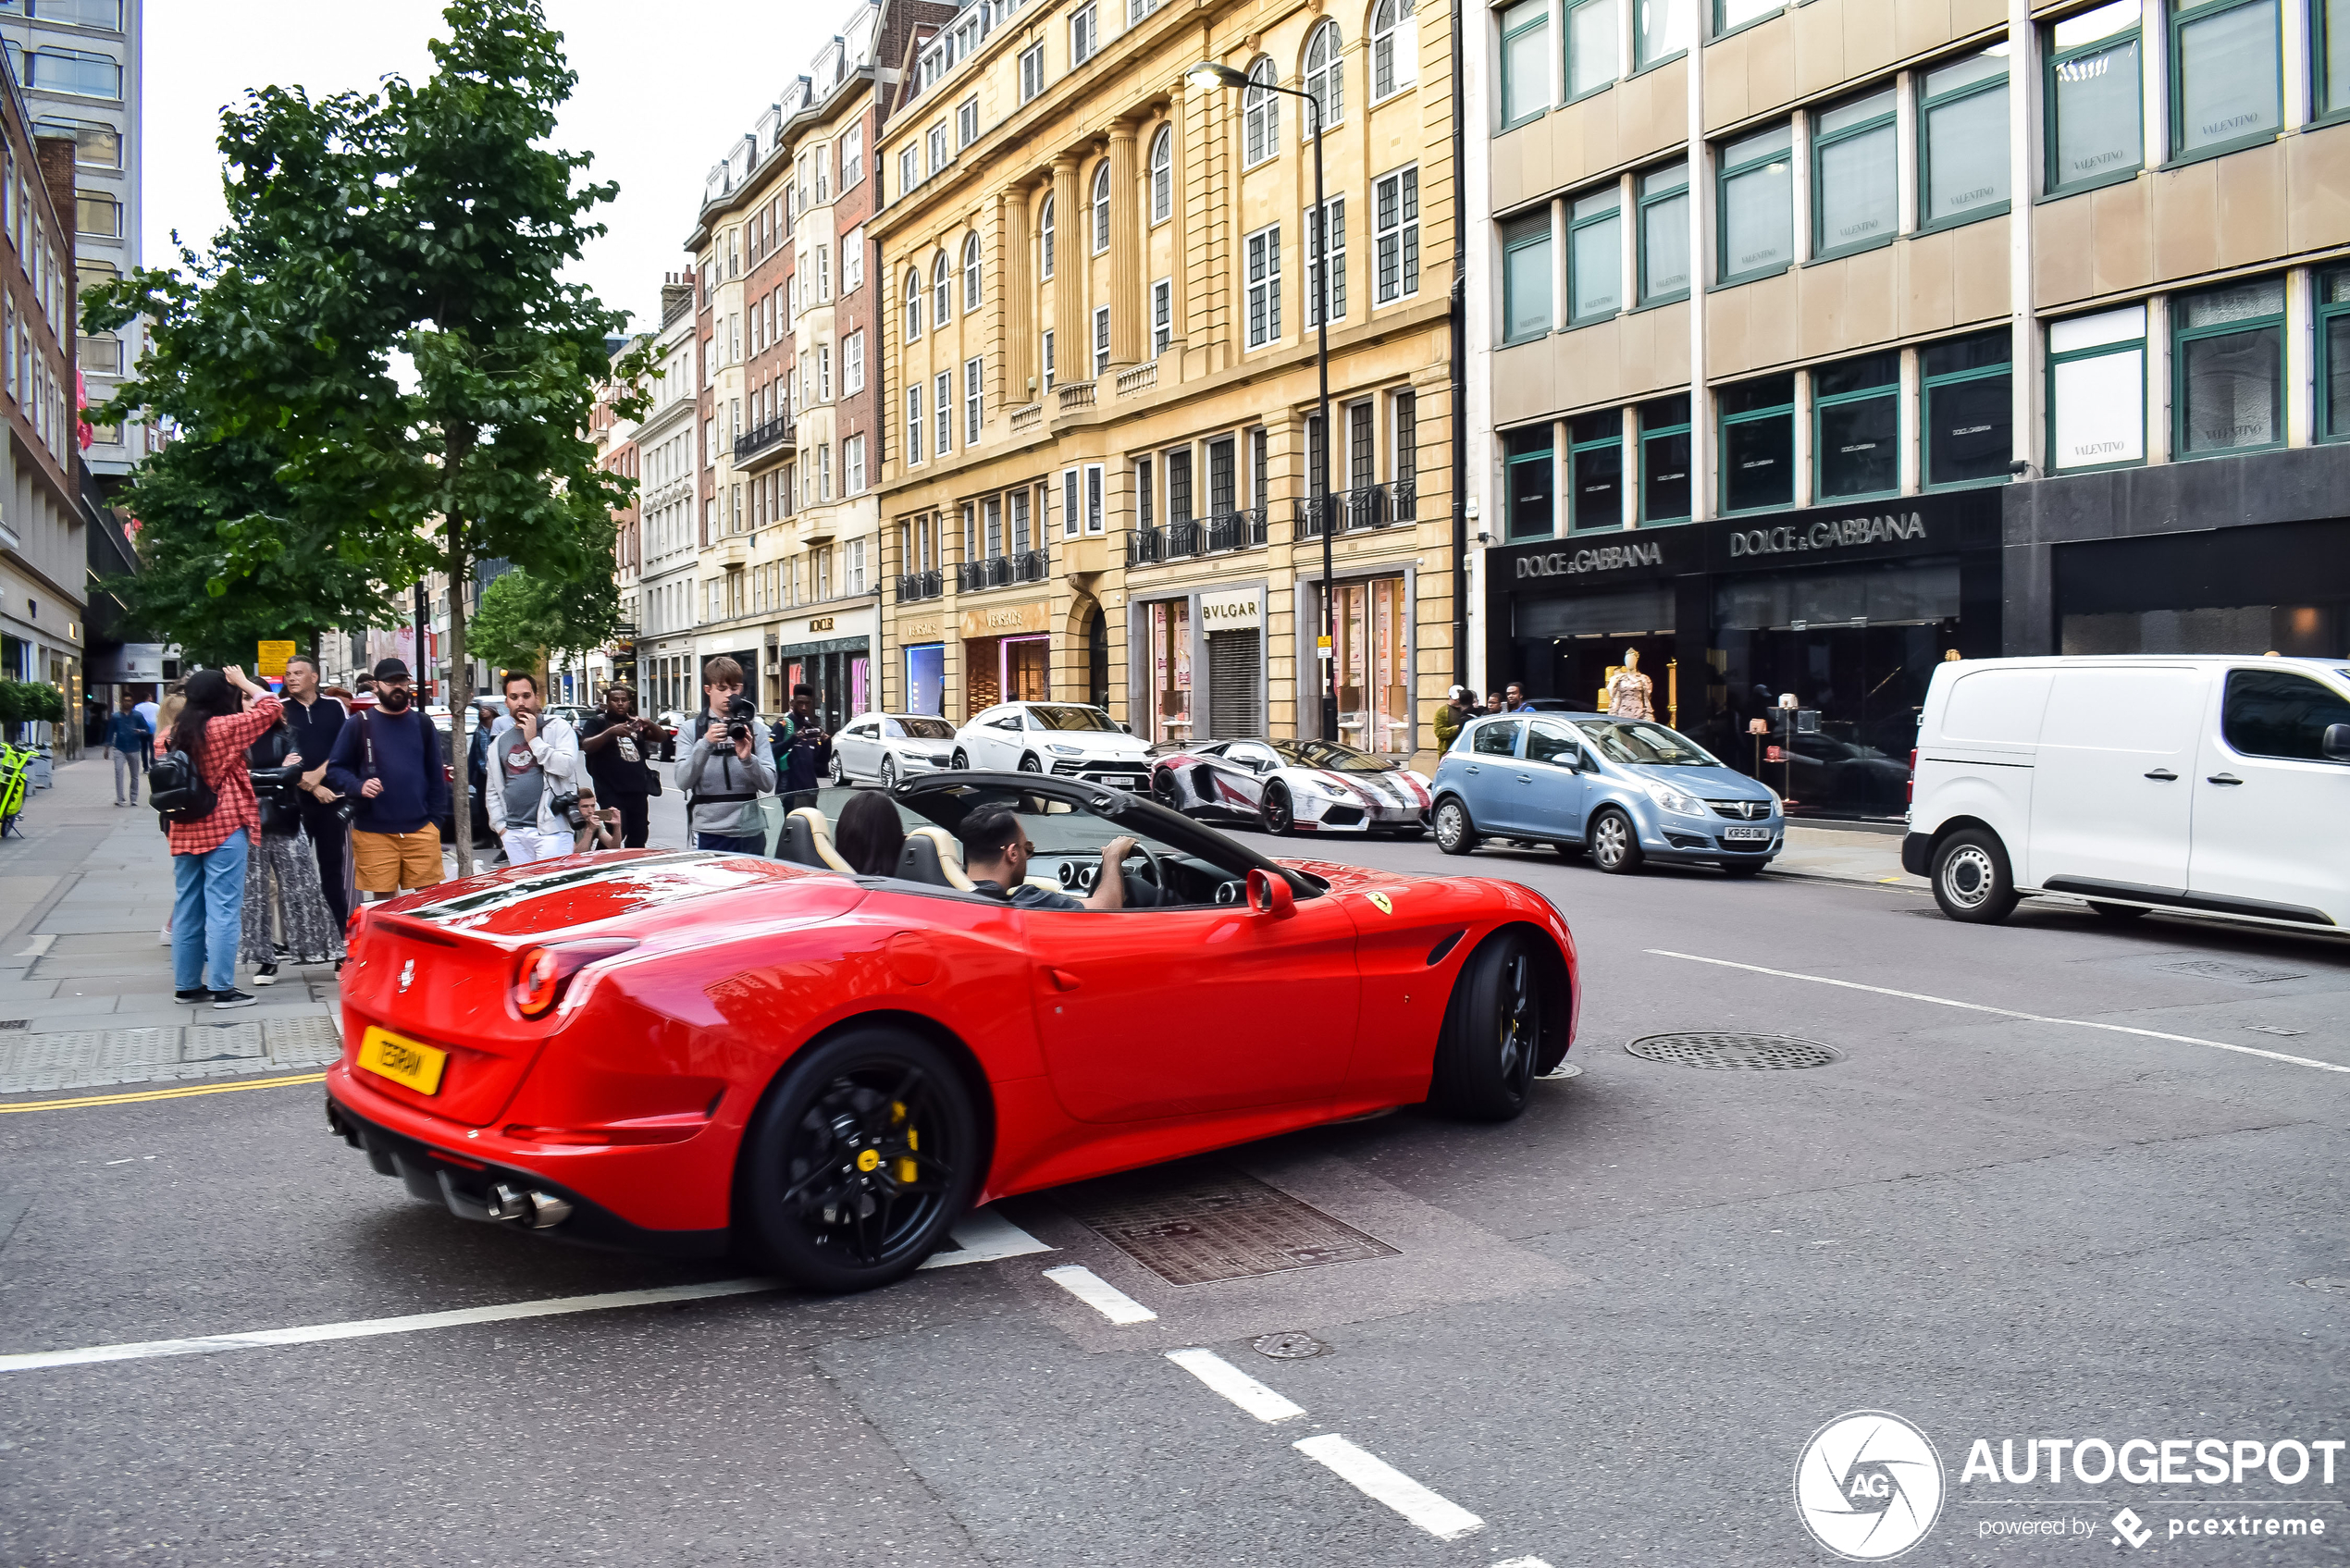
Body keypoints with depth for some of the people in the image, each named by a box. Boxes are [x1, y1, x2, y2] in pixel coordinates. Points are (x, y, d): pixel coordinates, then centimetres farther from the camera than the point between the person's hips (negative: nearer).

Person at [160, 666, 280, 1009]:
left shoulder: (172, 734, 5)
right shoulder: (225, 727, -12)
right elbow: (271, 707, -4)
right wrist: (244, 682, 8)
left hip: (183, 831, 7)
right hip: (225, 829, -7)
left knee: (187, 909, 13)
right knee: (223, 910, -5)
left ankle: (186, 984, 20)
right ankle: (221, 989, -5)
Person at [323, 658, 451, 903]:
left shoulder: (422, 723, 12)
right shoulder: (359, 724, 4)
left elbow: (436, 775, 13)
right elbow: (335, 769, 3)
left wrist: (435, 818, 5)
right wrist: (358, 786, -17)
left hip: (421, 830, 2)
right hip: (372, 832, -1)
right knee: (383, 902, 2)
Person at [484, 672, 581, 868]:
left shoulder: (557, 727, 2)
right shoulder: (499, 741, 17)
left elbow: (567, 766, -14)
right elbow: (493, 790, 20)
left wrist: (533, 740, -10)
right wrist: (499, 825, 10)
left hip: (550, 829, -5)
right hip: (512, 833, 5)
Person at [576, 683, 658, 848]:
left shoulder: (636, 722, 18)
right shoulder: (597, 722, 4)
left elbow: (660, 737, 10)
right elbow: (586, 746, -11)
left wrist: (650, 724, -12)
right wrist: (611, 732, -25)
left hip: (638, 791, 5)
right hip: (612, 792, -5)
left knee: (638, 837, 9)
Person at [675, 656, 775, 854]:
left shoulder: (755, 728, 5)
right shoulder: (692, 729, 3)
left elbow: (768, 784, -1)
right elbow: (683, 782, -8)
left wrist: (747, 758, -19)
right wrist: (705, 744, -20)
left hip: (750, 832, 1)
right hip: (709, 833, -1)